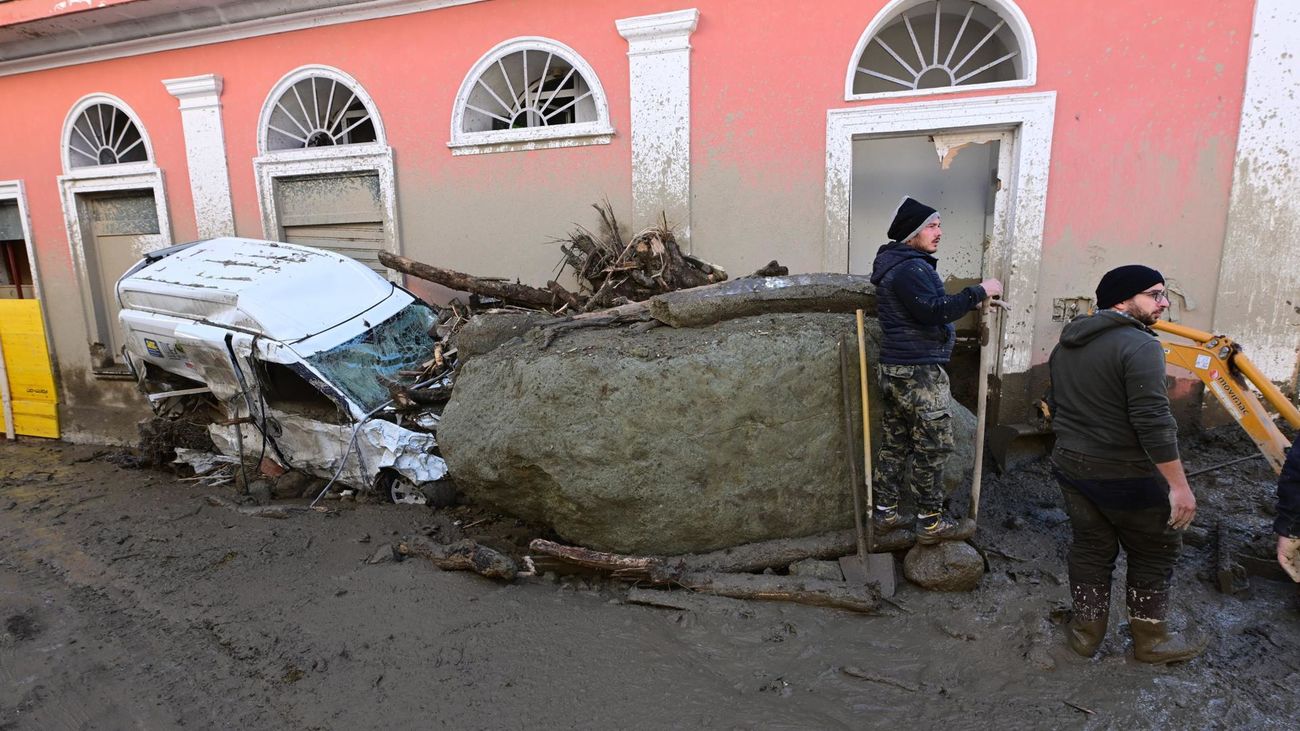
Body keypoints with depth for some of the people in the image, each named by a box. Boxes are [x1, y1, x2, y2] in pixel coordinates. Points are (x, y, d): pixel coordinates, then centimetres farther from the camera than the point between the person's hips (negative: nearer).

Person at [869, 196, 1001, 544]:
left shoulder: (894, 264, 17)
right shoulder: (912, 268, -16)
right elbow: (934, 310, -28)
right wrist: (978, 291, -22)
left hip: (894, 368, 10)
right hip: (919, 372, -10)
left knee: (895, 442, 14)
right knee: (933, 448, 0)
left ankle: (884, 511, 22)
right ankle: (930, 523, 9)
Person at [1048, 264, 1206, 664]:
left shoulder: (1066, 344, 8)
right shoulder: (1138, 345, -18)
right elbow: (1153, 422, -23)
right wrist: (1178, 485, -18)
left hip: (1071, 466, 7)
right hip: (1126, 476, -7)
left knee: (1090, 549, 17)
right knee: (1155, 554, 13)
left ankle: (1086, 631, 26)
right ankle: (1151, 638, 25)